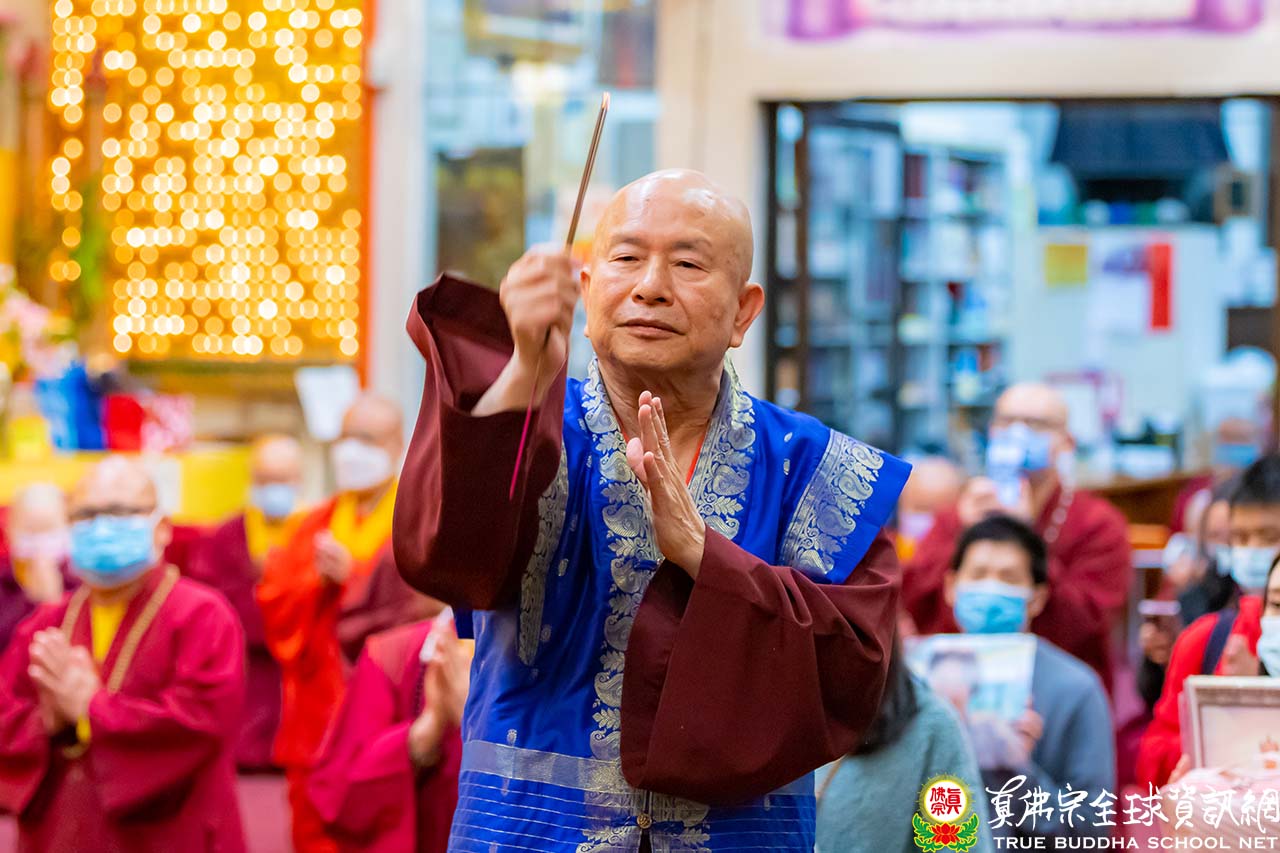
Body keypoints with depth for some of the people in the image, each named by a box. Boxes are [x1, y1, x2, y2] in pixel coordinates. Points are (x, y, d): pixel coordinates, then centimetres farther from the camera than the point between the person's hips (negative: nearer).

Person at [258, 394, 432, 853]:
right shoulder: (316, 525, 17)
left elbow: (426, 605, -14)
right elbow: (273, 602, 8)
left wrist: (349, 577, -14)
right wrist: (317, 579, -10)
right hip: (317, 719, 6)